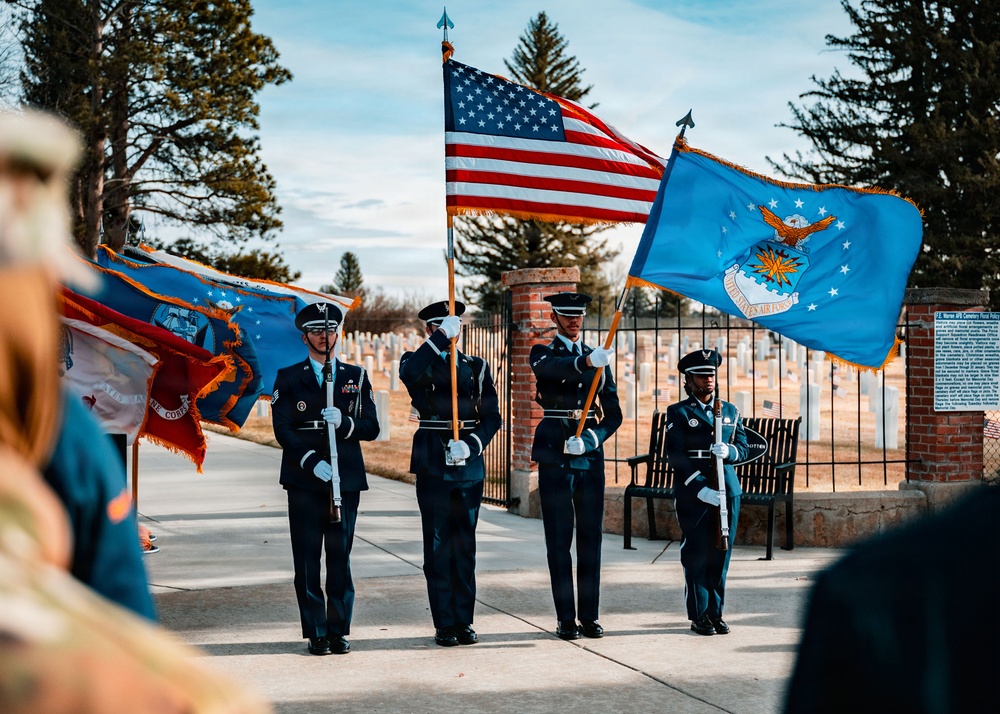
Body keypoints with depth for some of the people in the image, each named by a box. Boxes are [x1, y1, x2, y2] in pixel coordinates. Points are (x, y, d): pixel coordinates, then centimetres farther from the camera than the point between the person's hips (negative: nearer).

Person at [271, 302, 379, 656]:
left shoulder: (356, 377, 12)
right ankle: (316, 633, 5)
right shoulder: (288, 378, 7)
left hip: (346, 480, 1)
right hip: (304, 481, -1)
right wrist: (312, 462, -15)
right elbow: (282, 430, -2)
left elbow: (371, 427, 7)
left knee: (340, 556, 2)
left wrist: (344, 423, -14)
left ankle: (339, 631, 9)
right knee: (307, 559, -1)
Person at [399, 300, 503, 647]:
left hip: (469, 465, 2)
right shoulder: (417, 361, 4)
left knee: (465, 545, 6)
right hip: (433, 464, -2)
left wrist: (471, 444, -11)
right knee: (438, 546, 0)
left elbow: (492, 416, 7)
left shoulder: (477, 367, 13)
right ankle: (444, 624, 5)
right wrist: (440, 338, -23)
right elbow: (409, 375, -23)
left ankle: (464, 621, 12)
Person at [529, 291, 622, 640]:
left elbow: (614, 413, 10)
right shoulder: (543, 354, 3)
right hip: (554, 456, -3)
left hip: (590, 456, 3)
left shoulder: (600, 358, 13)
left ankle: (589, 617, 11)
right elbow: (552, 367, -24)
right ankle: (566, 618, 4)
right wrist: (586, 362, -43)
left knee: (591, 537, 4)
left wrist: (591, 439, -9)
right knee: (559, 539, -1)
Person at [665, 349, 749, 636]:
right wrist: (700, 488, -17)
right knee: (696, 556, -1)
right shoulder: (678, 413, 1)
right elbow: (676, 456, -7)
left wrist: (728, 451, -13)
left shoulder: (730, 411, 15)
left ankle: (716, 613, 14)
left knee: (721, 555, 6)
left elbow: (744, 448, 12)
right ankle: (699, 616, 6)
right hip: (692, 494, -4)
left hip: (727, 492, 4)